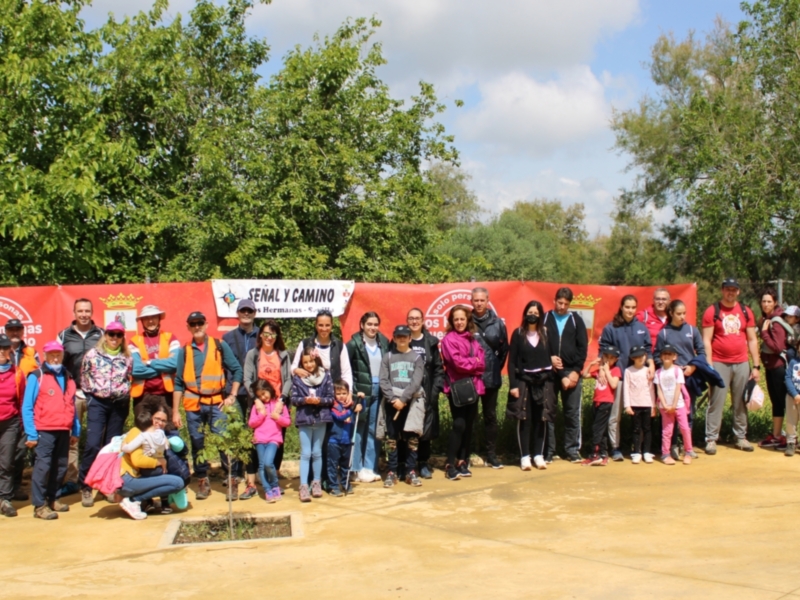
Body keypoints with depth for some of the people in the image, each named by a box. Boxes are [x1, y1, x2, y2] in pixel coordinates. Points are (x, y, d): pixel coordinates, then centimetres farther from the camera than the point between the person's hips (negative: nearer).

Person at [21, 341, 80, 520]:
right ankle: (39, 505, -4)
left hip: (64, 431, 6)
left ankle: (51, 498, 23)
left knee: (61, 466, 10)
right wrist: (31, 433, -11)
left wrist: (76, 430, 12)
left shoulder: (68, 377, 14)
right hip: (44, 431, -6)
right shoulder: (36, 377, -3)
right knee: (43, 466, -9)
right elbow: (27, 407, -6)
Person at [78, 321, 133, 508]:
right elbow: (83, 380, 9)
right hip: (98, 403, -2)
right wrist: (92, 395, 9)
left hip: (119, 405, 2)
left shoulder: (127, 358, 6)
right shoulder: (92, 355, 1)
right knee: (92, 444, -11)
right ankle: (85, 487, -2)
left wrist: (123, 396, 6)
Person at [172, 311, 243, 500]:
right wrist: (175, 411, 5)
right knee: (197, 444, 6)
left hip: (216, 402, -2)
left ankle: (231, 480, 2)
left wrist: (232, 395, -3)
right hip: (193, 404, 2)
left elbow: (237, 370, 4)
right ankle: (203, 482, 16)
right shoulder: (184, 351, 7)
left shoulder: (220, 346, 3)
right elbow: (179, 382, 8)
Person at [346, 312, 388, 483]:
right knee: (359, 430, 1)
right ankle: (357, 469, 8)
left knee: (374, 430, 7)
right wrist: (353, 391, -13)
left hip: (378, 392, 4)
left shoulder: (384, 343, 7)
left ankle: (370, 468, 14)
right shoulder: (354, 344, -5)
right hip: (361, 392, -4)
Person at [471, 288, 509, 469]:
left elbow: (504, 348, 8)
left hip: (491, 378, 2)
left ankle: (491, 454, 20)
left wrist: (497, 368, 4)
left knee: (490, 416, 11)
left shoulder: (497, 323, 1)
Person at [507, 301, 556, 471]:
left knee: (540, 419, 5)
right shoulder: (518, 333, 0)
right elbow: (512, 361, -2)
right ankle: (525, 456, 3)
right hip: (523, 381, -2)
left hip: (543, 381, 2)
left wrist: (551, 380, -3)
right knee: (524, 419, -2)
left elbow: (551, 355, 6)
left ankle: (539, 455, 13)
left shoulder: (546, 333, 6)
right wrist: (513, 384, -9)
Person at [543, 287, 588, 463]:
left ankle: (572, 450, 11)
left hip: (571, 371, 1)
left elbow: (583, 347, 4)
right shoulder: (545, 319, 6)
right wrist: (549, 358, -14)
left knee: (572, 413, 3)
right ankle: (548, 450, 8)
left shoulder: (576, 320, 8)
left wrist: (576, 371, -6)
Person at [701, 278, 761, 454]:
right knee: (716, 401, -4)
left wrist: (756, 365, 5)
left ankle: (741, 437, 19)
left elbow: (752, 340, 11)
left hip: (742, 364, 4)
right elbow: (706, 340, -4)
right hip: (719, 364, -3)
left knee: (741, 402, 9)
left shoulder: (746, 311, 10)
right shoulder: (712, 311, -1)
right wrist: (709, 365, -12)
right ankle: (711, 439, 0)